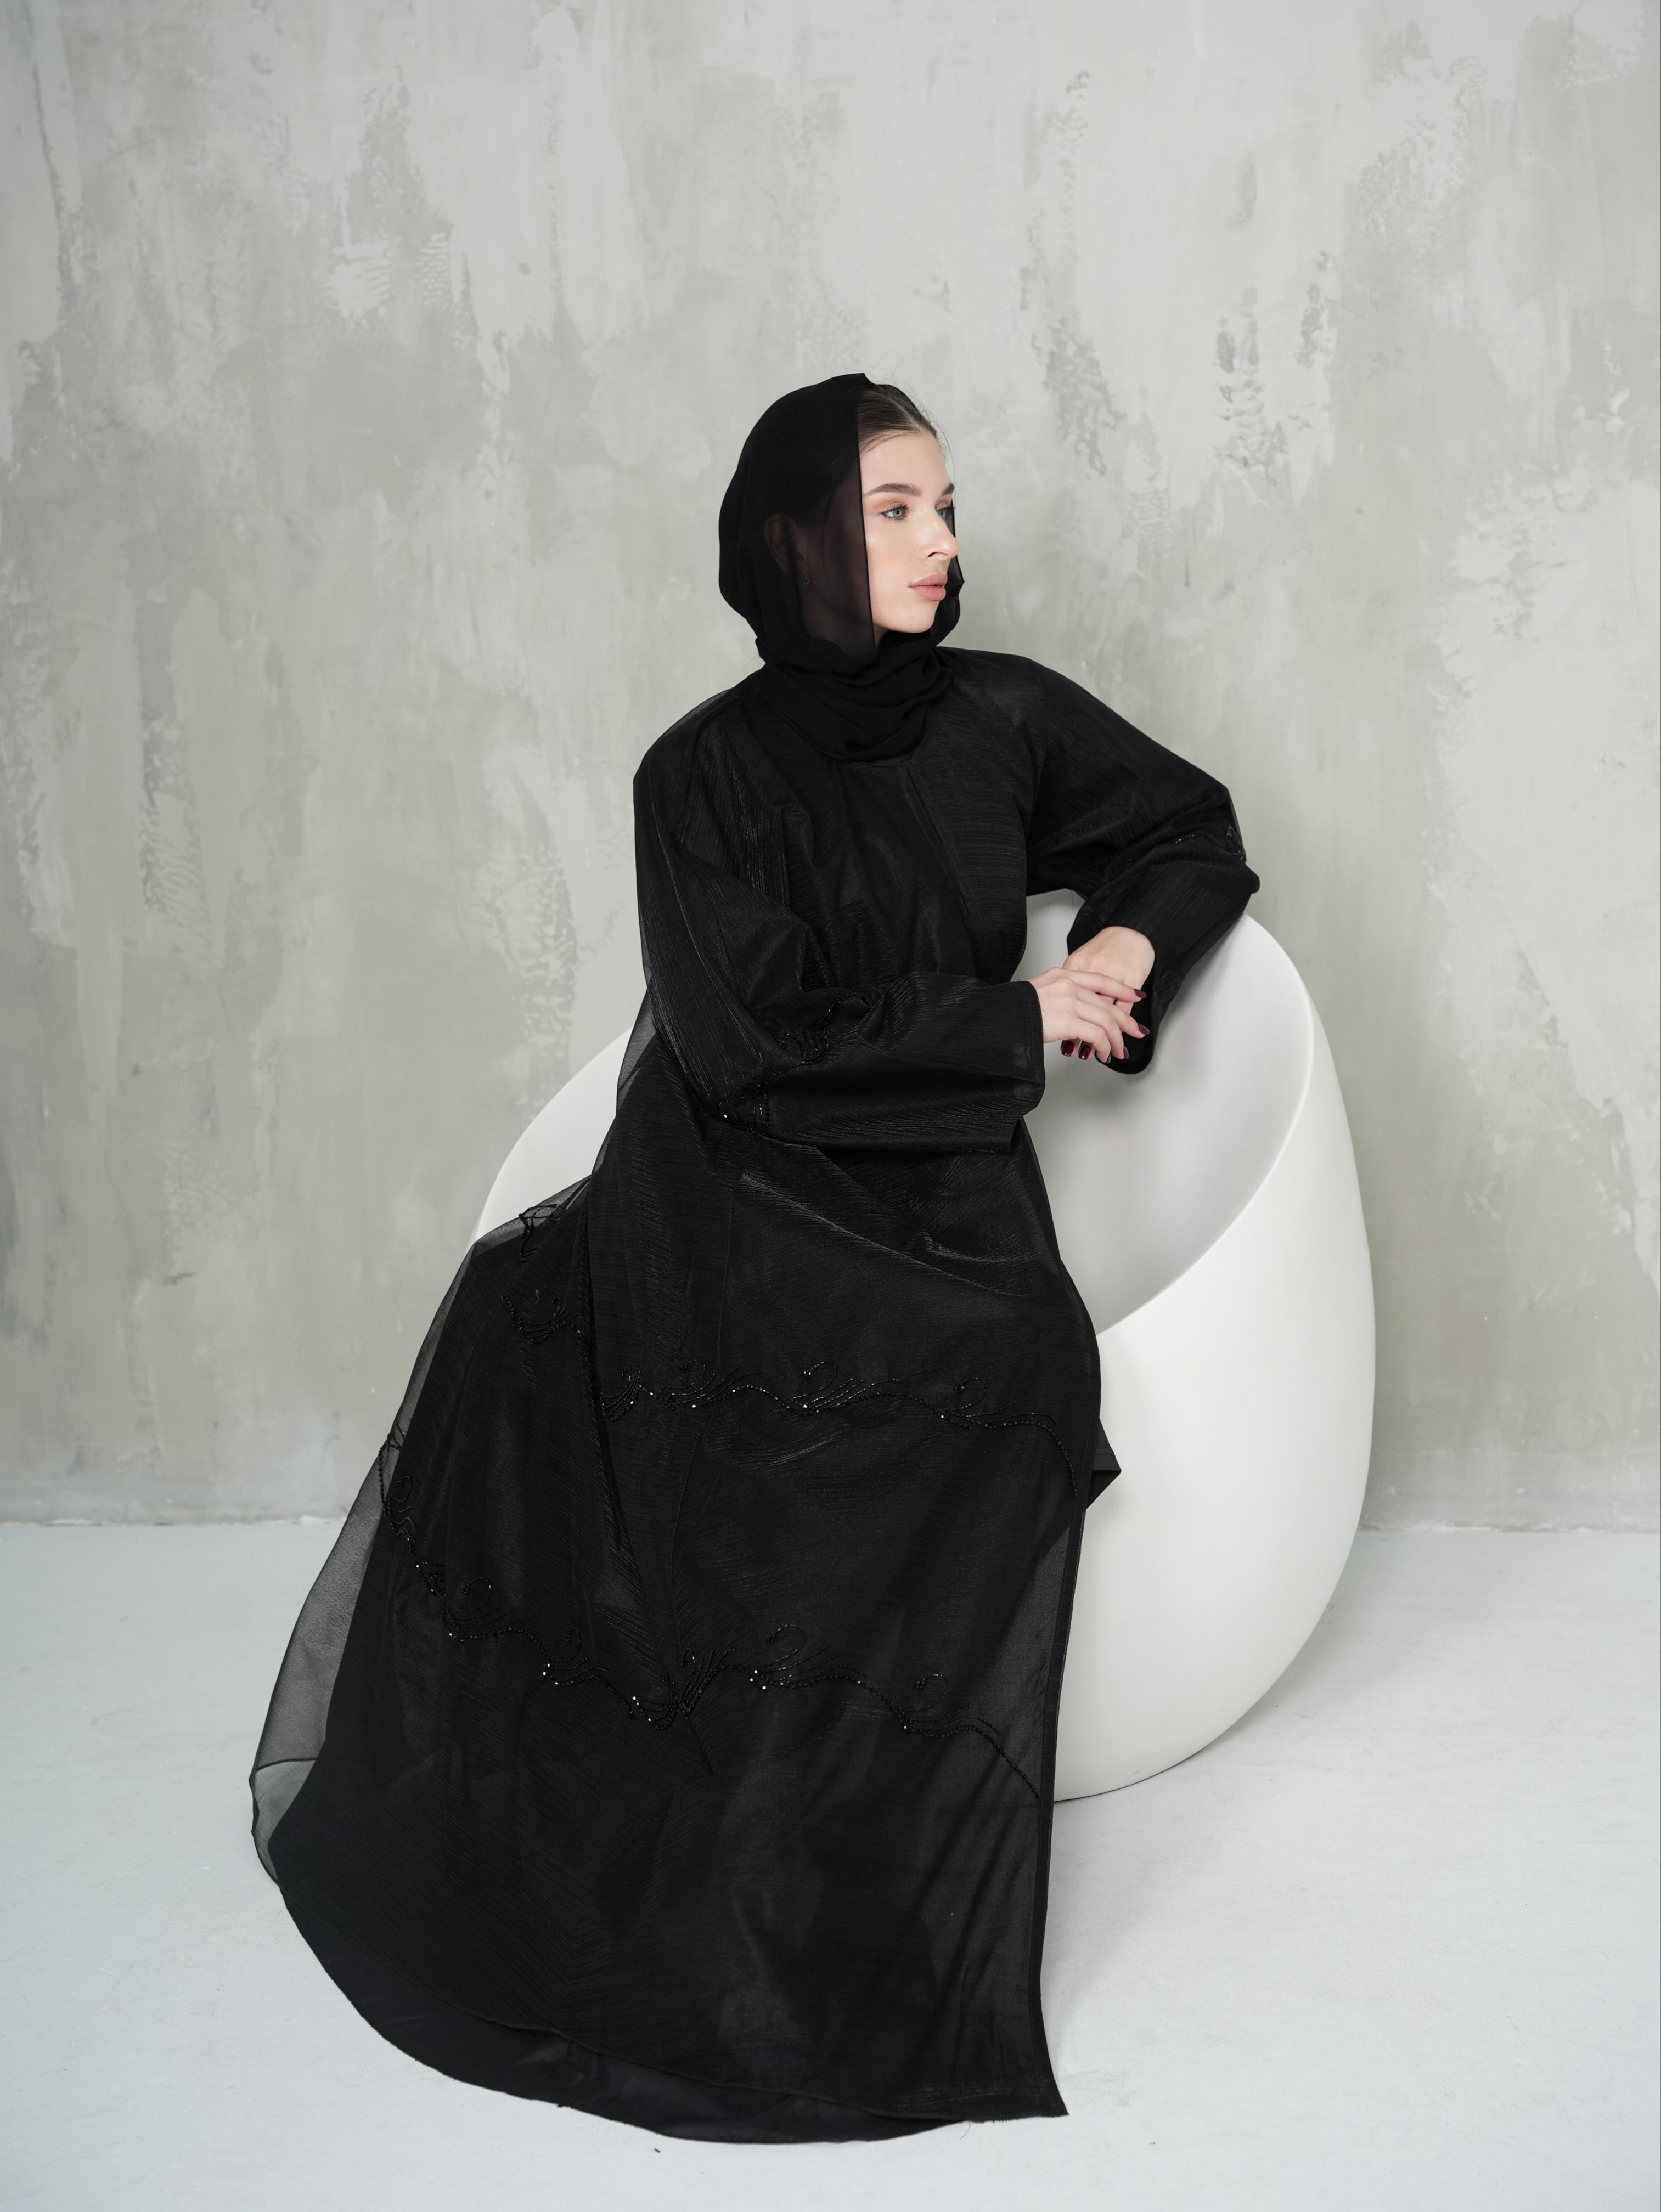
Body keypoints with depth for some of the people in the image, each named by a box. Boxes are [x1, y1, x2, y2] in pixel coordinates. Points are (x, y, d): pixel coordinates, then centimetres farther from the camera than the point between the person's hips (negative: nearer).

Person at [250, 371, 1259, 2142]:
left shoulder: (1003, 718, 8)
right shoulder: (708, 774, -2)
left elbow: (1200, 834, 22)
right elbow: (760, 1042, -12)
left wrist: (1123, 949, 2)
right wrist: (1016, 1021, -7)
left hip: (945, 1193, 2)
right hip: (744, 1201, -2)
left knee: (1017, 1362, -29)